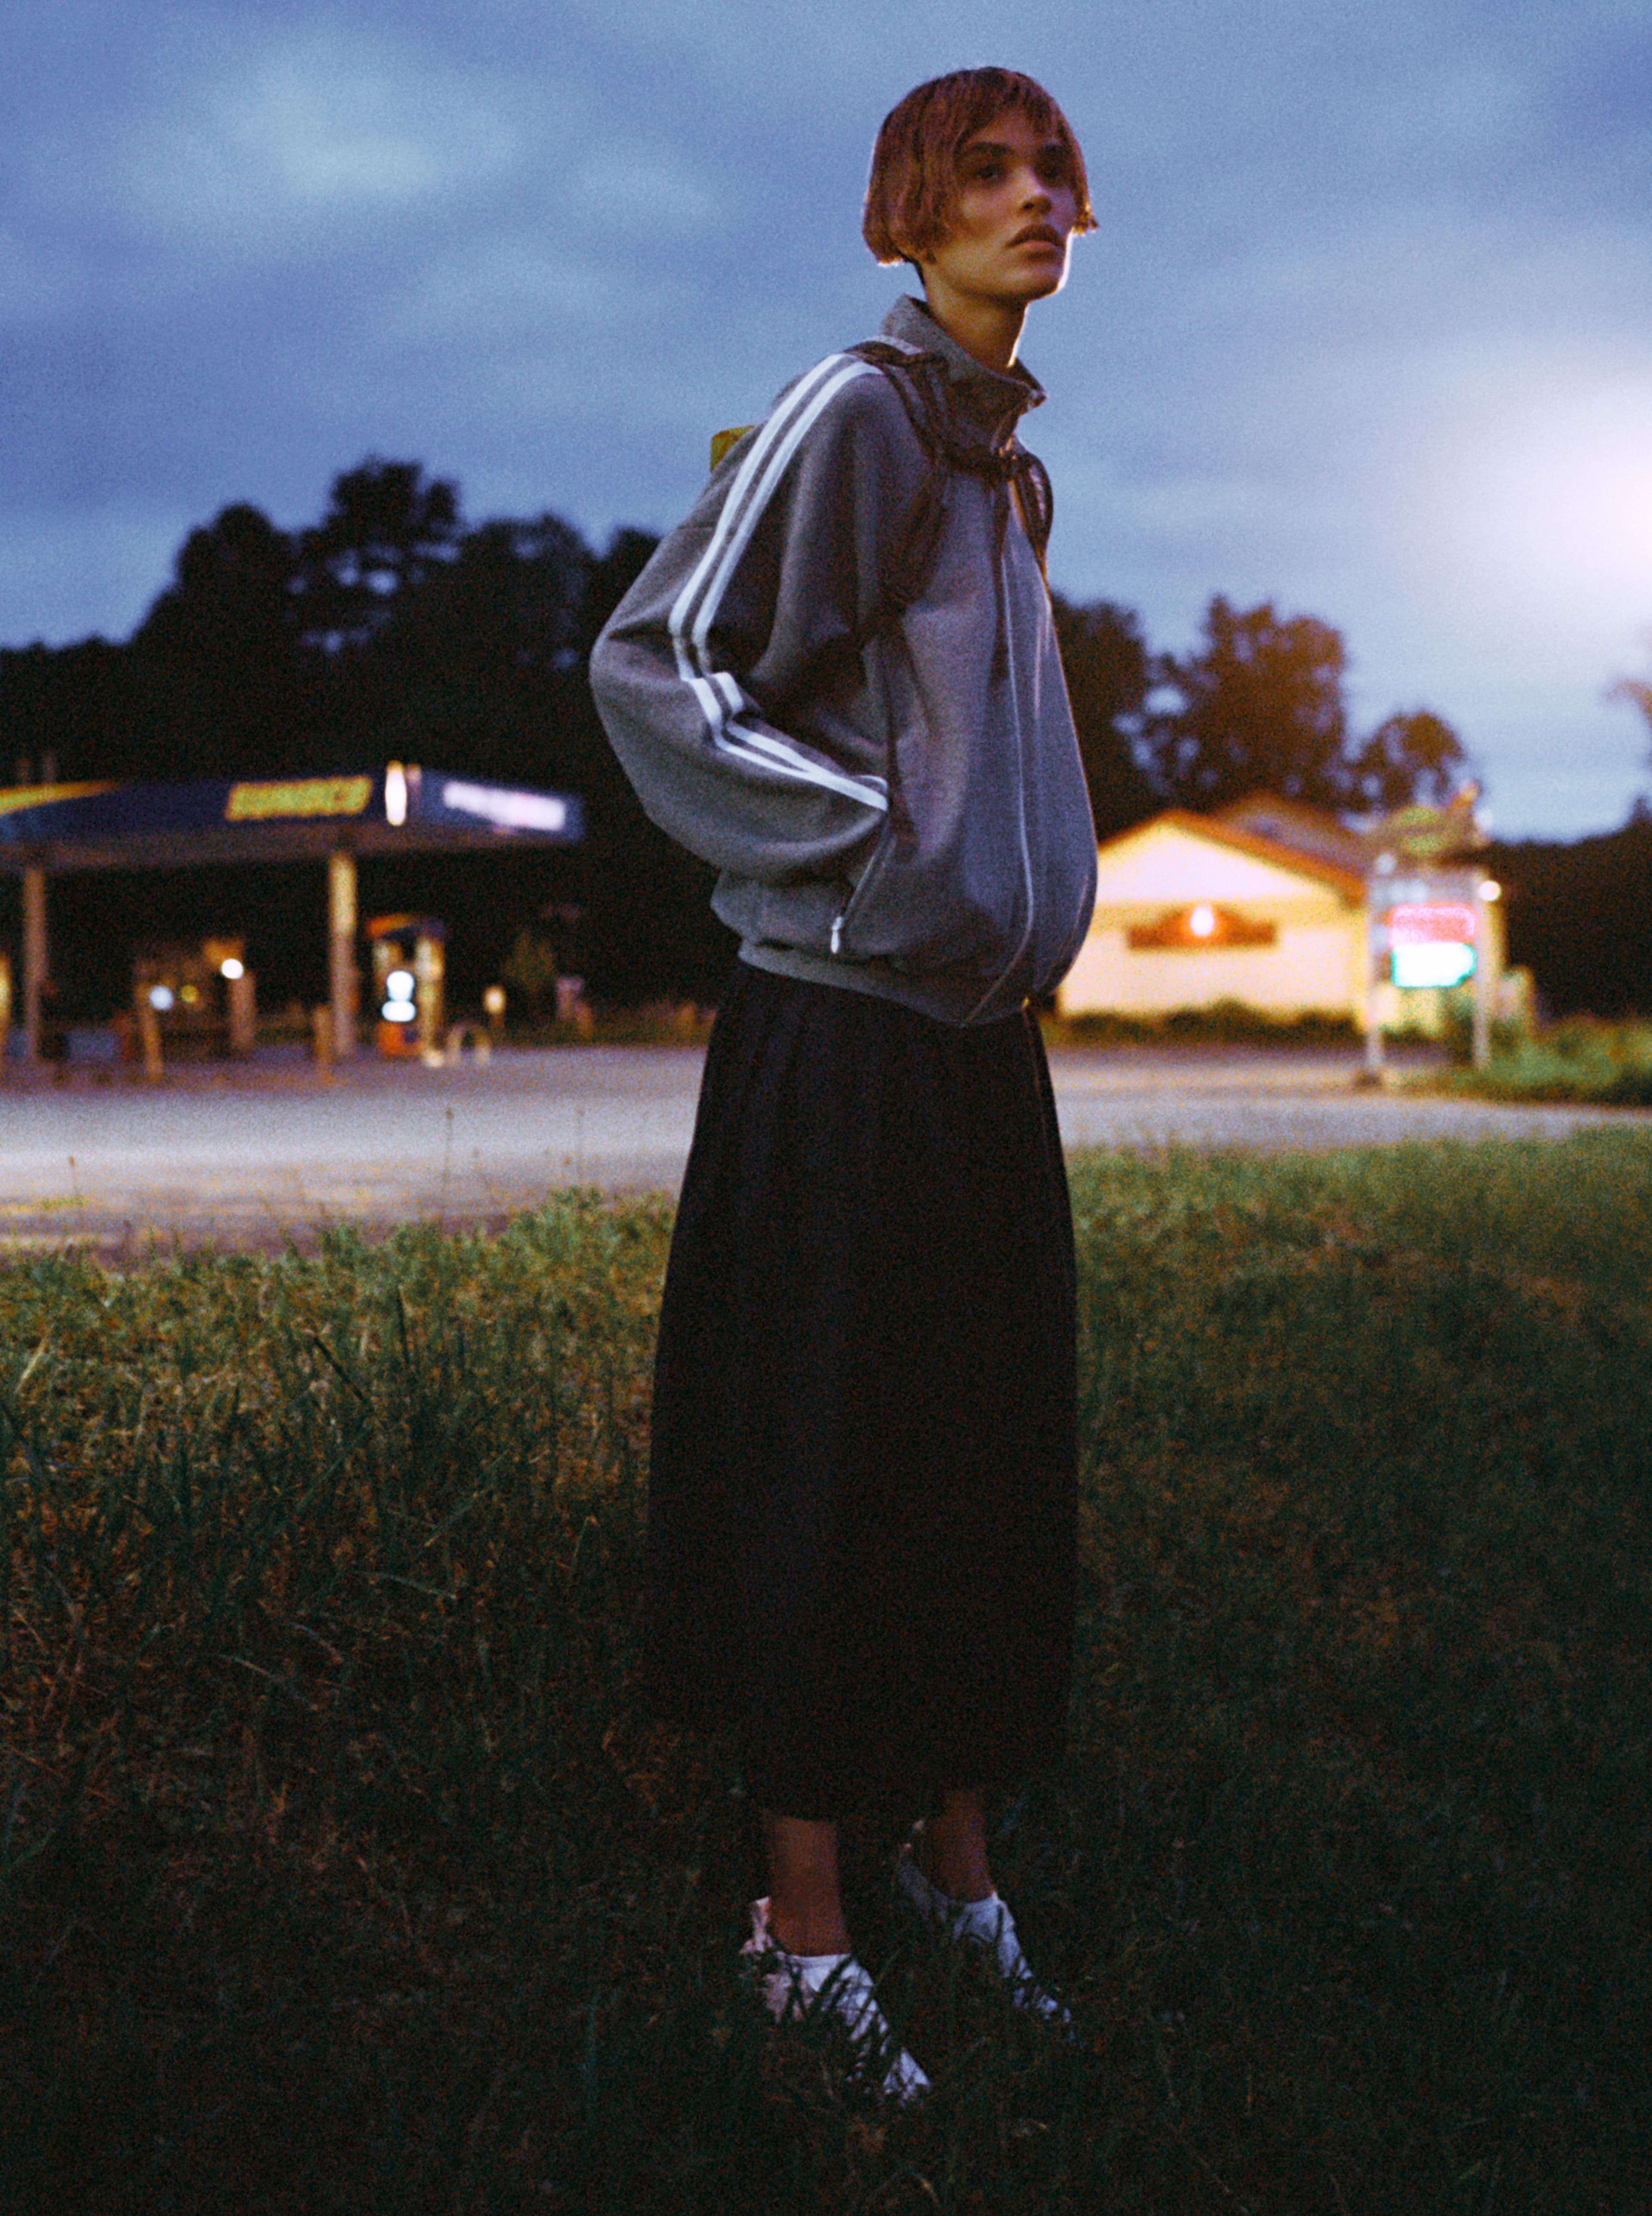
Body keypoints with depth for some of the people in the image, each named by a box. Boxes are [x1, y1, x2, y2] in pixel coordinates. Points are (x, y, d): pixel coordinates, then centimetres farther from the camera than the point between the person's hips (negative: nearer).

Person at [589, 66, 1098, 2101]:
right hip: (849, 1034, -8)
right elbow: (651, 663, -13)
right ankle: (802, 1929, 12)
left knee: (990, 1456, 12)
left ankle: (960, 1858, 28)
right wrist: (875, 847, -16)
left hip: (986, 1036, 8)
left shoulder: (1001, 463, 17)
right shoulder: (855, 412, -9)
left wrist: (1026, 903, 13)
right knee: (836, 1461, -2)